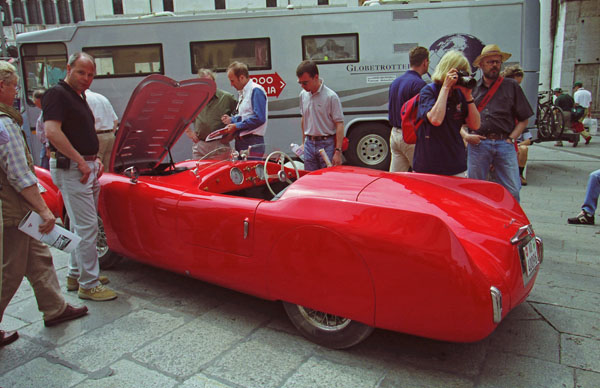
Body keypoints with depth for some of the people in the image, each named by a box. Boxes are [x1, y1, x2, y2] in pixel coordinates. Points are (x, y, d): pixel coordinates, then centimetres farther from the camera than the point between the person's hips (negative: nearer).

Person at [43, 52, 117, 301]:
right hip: (70, 169, -10)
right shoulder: (57, 94, -10)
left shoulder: (80, 97, 19)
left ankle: (75, 275, 29)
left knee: (80, 225, 16)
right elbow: (52, 132, -23)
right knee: (87, 227, -8)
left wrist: (95, 159, 14)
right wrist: (81, 161, -21)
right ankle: (89, 285, 0)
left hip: (87, 168, 10)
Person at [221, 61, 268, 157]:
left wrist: (237, 126, -15)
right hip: (241, 143, 9)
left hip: (252, 144, -9)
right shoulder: (242, 93, 18)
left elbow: (259, 118, -20)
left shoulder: (256, 91, -11)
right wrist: (232, 120, 10)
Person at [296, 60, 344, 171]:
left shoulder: (331, 96, -13)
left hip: (327, 144, -6)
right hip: (309, 143, 6)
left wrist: (338, 151, -18)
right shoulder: (303, 95, 6)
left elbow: (339, 124, -14)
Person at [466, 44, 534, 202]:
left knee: (512, 191, -4)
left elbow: (524, 119, 12)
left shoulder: (511, 86, 12)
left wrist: (511, 139, -1)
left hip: (504, 144, 0)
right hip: (478, 143, 0)